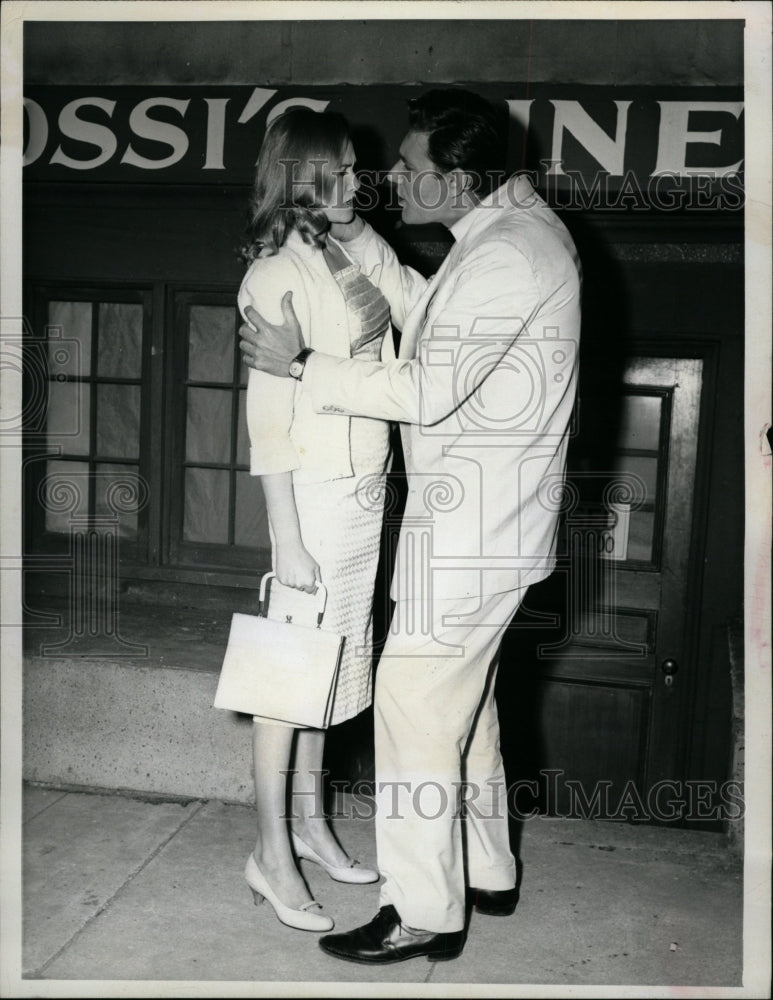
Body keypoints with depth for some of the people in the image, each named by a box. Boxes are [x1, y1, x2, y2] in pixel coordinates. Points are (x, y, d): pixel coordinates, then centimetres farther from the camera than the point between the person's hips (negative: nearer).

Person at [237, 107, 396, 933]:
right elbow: (268, 417, -16)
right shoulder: (276, 274, -13)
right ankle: (271, 854, 19)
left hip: (367, 486, 8)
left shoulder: (349, 254, 10)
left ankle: (310, 822, 33)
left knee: (331, 658, 16)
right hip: (316, 492, -8)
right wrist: (288, 542, -18)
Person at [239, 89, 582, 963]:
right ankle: (484, 872, 34)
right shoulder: (504, 229, 13)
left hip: (474, 523, -11)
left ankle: (424, 912, 12)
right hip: (479, 514, 11)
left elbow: (428, 391, -22)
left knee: (414, 697, -3)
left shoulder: (506, 253, -19)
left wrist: (299, 365, -15)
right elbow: (426, 319, 19)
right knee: (462, 692, 19)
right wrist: (357, 239, 13)